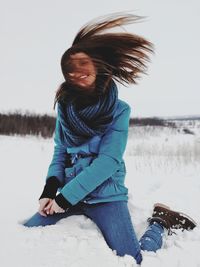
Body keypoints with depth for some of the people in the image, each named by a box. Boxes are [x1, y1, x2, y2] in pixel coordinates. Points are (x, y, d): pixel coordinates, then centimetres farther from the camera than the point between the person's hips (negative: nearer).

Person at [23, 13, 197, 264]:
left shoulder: (119, 110, -9)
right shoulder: (65, 106, 3)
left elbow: (108, 161, -16)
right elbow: (60, 153, 7)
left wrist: (65, 197, -17)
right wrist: (50, 190, -9)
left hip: (105, 194, -4)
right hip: (68, 193, 5)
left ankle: (158, 223, 16)